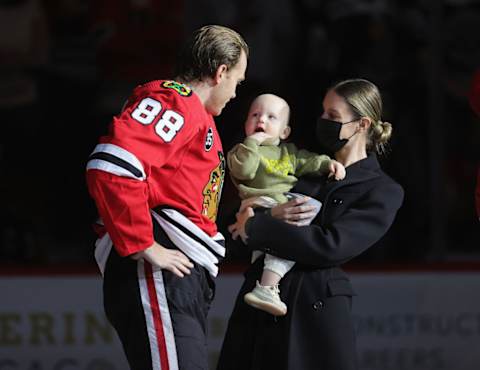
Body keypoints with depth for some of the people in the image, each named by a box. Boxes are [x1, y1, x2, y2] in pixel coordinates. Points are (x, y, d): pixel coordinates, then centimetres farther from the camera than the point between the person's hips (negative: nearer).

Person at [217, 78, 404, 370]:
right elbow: (246, 217, 15)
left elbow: (331, 246, -15)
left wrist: (256, 227, -12)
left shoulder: (383, 192, -1)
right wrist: (272, 216, -9)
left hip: (317, 306, -5)